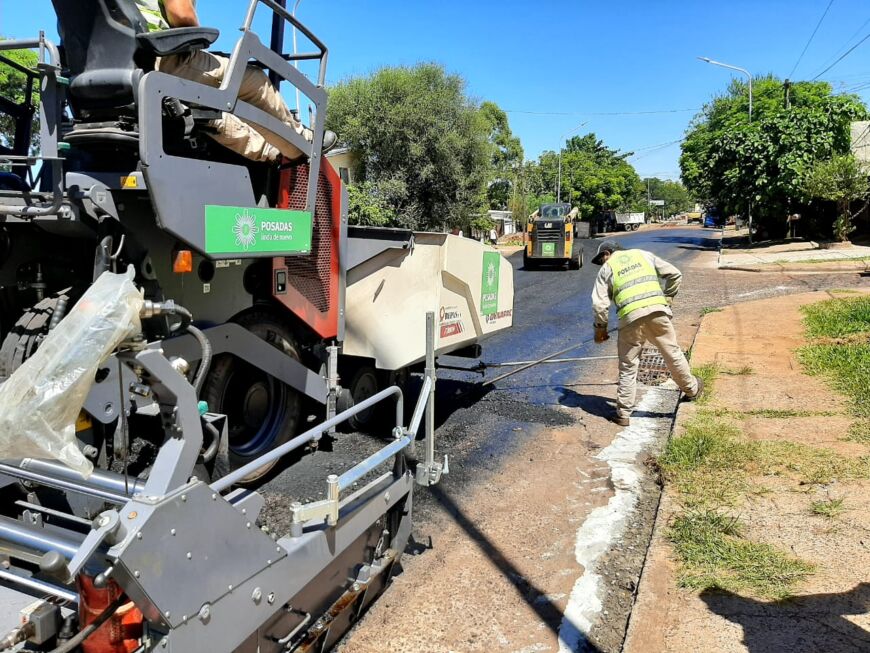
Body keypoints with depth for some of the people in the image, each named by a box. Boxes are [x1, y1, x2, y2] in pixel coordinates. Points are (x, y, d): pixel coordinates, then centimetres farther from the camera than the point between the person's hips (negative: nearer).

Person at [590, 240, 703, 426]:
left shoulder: (607, 268, 13)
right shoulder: (643, 255, 20)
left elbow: (599, 303, 3)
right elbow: (674, 275, 16)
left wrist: (600, 329, 14)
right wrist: (666, 298, 25)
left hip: (631, 318, -2)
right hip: (657, 312, 2)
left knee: (628, 367, 7)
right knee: (672, 353, 20)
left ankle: (623, 414, 11)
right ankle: (692, 388, 39)